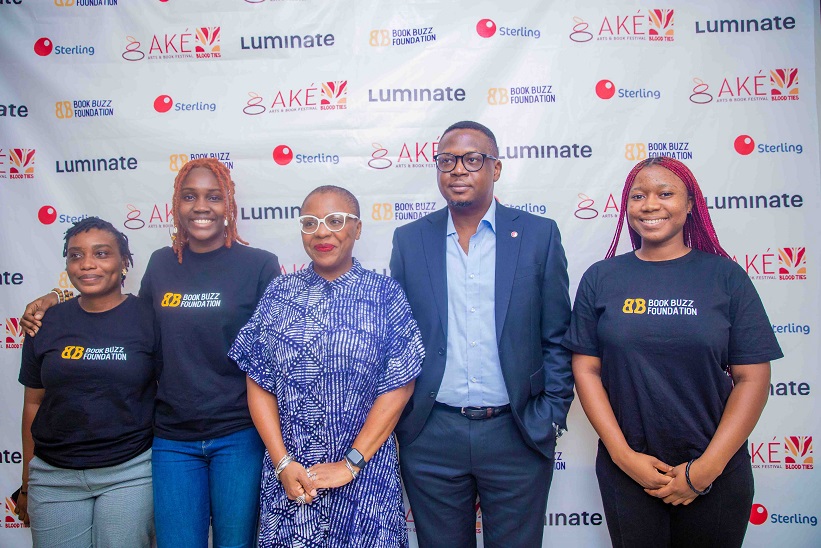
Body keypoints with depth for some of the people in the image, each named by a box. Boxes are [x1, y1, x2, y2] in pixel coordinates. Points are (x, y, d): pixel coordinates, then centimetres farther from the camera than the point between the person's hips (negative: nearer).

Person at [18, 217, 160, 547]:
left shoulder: (150, 318, -5)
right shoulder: (46, 323, 3)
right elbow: (34, 404, 9)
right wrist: (27, 483, 12)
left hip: (130, 473, -2)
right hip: (54, 476, 3)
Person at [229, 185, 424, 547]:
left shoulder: (385, 294, -5)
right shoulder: (280, 293, 1)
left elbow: (398, 387, -7)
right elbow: (259, 384, 2)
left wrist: (350, 464, -10)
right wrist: (283, 463, -7)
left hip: (364, 475, -1)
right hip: (288, 476, 2)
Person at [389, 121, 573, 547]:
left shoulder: (538, 235, 0)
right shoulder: (409, 240, 4)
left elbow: (557, 337, 2)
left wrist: (550, 417, -2)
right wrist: (398, 418, 4)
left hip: (517, 435, -1)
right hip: (431, 439, 1)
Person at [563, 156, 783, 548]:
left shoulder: (726, 276, -2)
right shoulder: (601, 279, -1)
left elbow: (752, 378, -4)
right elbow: (586, 369, -2)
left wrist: (706, 468, -9)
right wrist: (623, 455, -10)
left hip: (717, 476, 0)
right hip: (626, 473, 0)